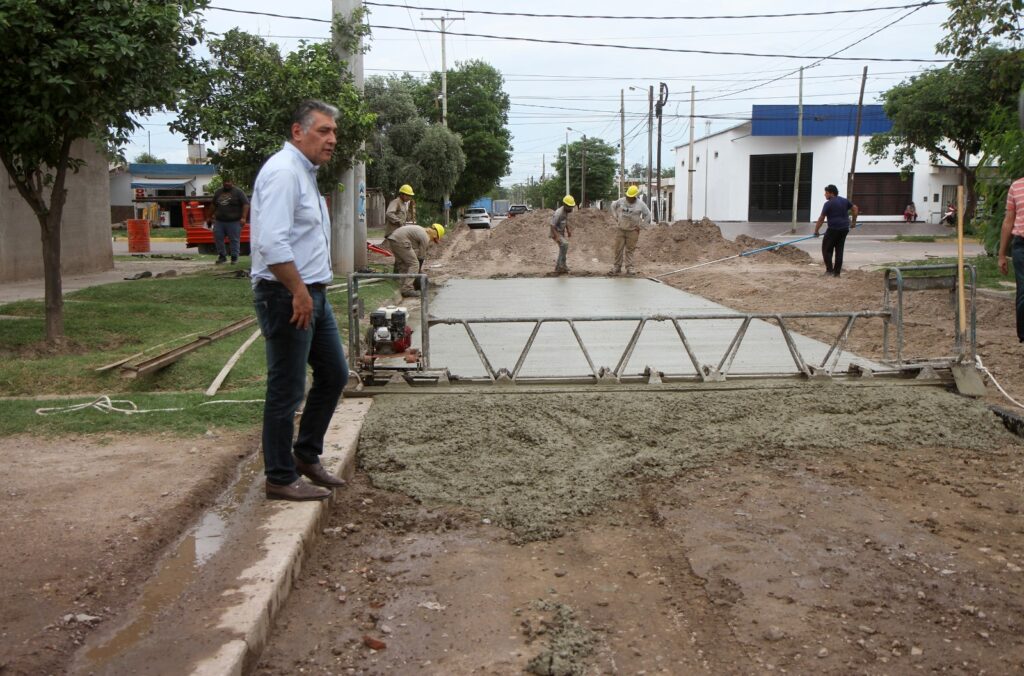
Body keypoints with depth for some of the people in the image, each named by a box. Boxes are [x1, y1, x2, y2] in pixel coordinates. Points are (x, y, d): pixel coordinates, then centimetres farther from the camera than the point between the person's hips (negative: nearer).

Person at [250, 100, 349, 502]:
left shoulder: (305, 173, 17)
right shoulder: (283, 172, -16)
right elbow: (273, 243, -26)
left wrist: (311, 293, 18)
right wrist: (299, 293, -22)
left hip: (311, 294, 10)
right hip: (287, 296, -10)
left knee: (334, 375, 16)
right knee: (286, 390, -2)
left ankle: (307, 455, 29)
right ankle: (281, 479, 10)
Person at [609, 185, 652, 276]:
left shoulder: (640, 204, -7)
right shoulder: (621, 201, -2)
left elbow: (648, 215, 3)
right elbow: (613, 206, 17)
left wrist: (640, 225, -1)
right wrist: (616, 217, 10)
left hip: (633, 231, -2)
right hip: (620, 229, 2)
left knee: (629, 250, 1)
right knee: (618, 249, 3)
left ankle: (629, 268, 8)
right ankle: (617, 267, 11)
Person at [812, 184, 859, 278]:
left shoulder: (828, 204, -9)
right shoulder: (845, 200, 11)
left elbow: (821, 219, -11)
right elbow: (855, 208, 16)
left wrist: (816, 231, -6)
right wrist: (853, 222, 23)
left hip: (833, 229, -7)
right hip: (844, 229, 7)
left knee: (826, 249, 4)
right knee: (839, 250, 9)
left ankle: (829, 270, -3)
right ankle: (837, 272, 9)